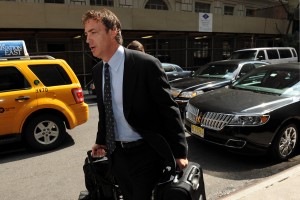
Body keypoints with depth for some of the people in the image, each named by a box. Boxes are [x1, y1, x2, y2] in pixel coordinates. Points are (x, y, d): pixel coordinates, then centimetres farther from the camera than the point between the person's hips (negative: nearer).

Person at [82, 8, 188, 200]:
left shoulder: (146, 64, -17)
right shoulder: (97, 71, 4)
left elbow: (169, 109, -15)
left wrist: (180, 152, -13)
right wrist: (101, 141, 12)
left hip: (145, 153, -6)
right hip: (116, 153, 7)